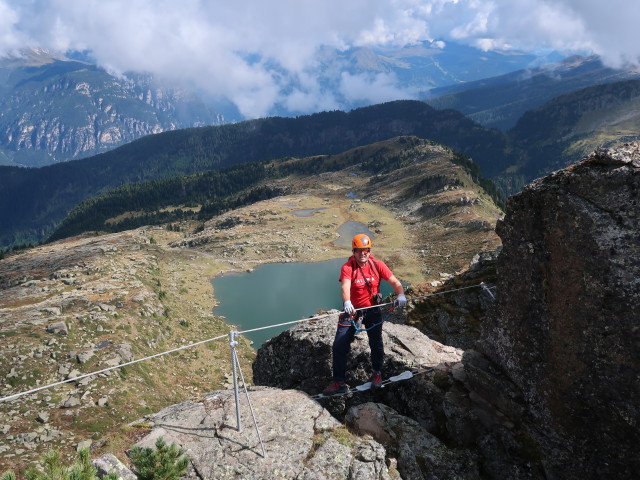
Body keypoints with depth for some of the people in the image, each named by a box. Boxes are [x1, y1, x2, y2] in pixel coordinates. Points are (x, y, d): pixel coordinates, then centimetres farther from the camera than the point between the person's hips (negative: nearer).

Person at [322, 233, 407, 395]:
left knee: (376, 344, 5)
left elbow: (394, 281, -15)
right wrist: (347, 302, -51)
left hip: (372, 310, 1)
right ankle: (339, 382, 8)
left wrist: (401, 294, -36)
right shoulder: (347, 268, -15)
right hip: (352, 309, -1)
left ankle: (377, 374, 34)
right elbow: (345, 286, -31)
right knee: (339, 346, -5)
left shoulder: (377, 265, -8)